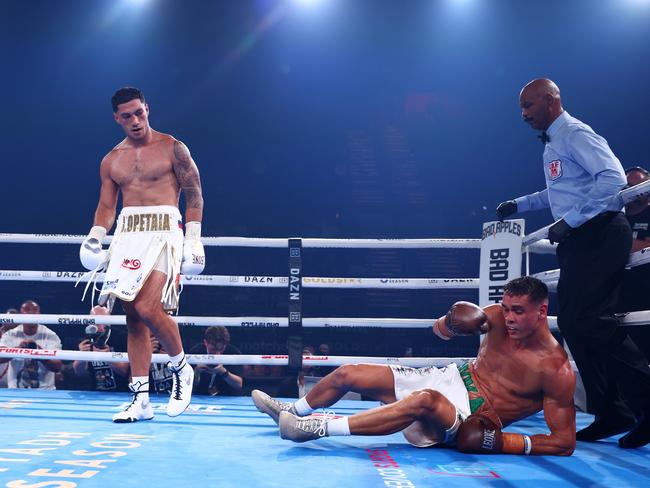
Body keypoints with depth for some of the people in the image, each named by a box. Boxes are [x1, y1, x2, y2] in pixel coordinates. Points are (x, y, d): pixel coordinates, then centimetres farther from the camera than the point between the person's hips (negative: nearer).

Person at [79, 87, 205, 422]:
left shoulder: (172, 148, 2)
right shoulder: (111, 161, 15)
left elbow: (194, 194, 1)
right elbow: (106, 207, 18)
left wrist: (193, 239, -7)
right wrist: (94, 239, 1)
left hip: (163, 231, -5)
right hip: (126, 233, 5)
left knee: (148, 308, -22)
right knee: (133, 317, 3)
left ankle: (181, 370, 4)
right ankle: (140, 400, 8)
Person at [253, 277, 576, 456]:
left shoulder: (555, 370, -21)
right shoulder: (497, 317, -6)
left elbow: (565, 443, -19)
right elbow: (440, 330, 8)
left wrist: (507, 443, -29)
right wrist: (453, 322, -16)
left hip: (472, 423, -7)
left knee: (425, 400, -43)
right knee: (346, 375, 5)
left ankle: (319, 428, -36)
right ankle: (293, 411, 34)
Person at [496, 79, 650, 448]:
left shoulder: (574, 134, -10)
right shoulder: (552, 143, 20)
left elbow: (613, 177, -23)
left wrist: (570, 220, -23)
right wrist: (519, 205, 32)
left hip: (599, 235, -10)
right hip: (579, 241, 10)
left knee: (591, 320, -17)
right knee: (571, 322, 5)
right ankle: (609, 414, 9)